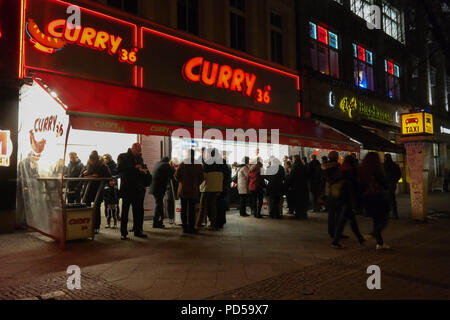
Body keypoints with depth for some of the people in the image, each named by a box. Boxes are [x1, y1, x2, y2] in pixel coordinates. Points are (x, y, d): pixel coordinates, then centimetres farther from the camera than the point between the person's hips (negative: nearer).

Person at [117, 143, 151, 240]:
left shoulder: (139, 158, 16)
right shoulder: (123, 157, -1)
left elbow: (143, 168, 22)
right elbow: (119, 169, -16)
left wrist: (144, 171, -2)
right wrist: (134, 167, -19)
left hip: (138, 189, 5)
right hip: (127, 189, -5)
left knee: (139, 210, 8)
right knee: (125, 211, 1)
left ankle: (138, 230, 18)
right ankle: (123, 233, 8)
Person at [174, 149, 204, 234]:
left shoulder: (183, 164, -5)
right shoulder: (198, 165, -4)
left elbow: (176, 175, -5)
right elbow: (201, 178, -3)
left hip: (183, 190, 1)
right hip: (193, 191, -1)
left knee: (183, 209, 9)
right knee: (191, 210, 3)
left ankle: (185, 227, 13)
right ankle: (191, 227, 4)